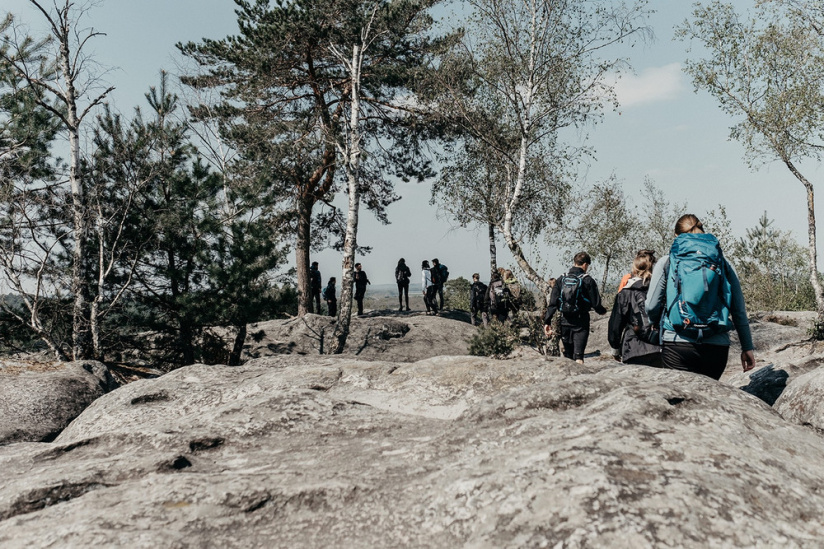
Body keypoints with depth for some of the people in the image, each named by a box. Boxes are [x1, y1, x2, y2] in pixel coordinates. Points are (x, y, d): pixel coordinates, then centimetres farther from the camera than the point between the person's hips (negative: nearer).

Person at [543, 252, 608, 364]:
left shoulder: (561, 279, 3)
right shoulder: (587, 280, -8)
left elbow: (552, 302, -1)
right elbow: (596, 304, -6)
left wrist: (547, 321, 1)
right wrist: (602, 311, 16)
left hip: (564, 321, 4)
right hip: (580, 322, -4)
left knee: (567, 355, 16)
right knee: (578, 355, -6)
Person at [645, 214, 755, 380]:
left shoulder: (666, 263, 5)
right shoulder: (724, 264, 12)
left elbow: (652, 306, 3)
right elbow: (739, 311, 10)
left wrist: (659, 323, 24)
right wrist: (747, 348, 15)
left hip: (677, 346, -2)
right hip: (717, 347, 3)